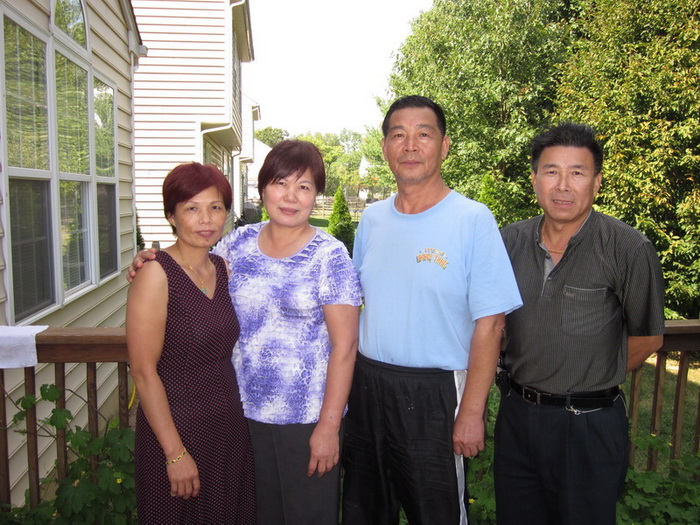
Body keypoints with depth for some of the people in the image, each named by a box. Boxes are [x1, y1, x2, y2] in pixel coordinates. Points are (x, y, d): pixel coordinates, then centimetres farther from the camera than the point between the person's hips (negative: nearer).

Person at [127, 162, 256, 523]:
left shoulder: (222, 268, 4)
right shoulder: (156, 275, -15)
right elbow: (143, 372, -17)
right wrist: (176, 452, -16)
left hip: (229, 425, 6)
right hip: (177, 426, -6)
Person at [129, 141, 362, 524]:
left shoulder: (329, 256, -11)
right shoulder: (238, 243, 1)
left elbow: (344, 344, -13)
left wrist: (329, 425, -15)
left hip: (307, 418, -4)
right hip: (245, 411, 4)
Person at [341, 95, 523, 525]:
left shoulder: (473, 220, -12)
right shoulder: (372, 219, 4)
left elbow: (489, 326, -13)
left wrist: (472, 413, -14)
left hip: (433, 393, -5)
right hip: (366, 386, 5)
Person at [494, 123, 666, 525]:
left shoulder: (629, 249, -14)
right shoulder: (511, 242, -2)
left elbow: (647, 338, -4)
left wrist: (592, 385, 5)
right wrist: (530, 384, 9)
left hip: (589, 426, -4)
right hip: (517, 414, 4)